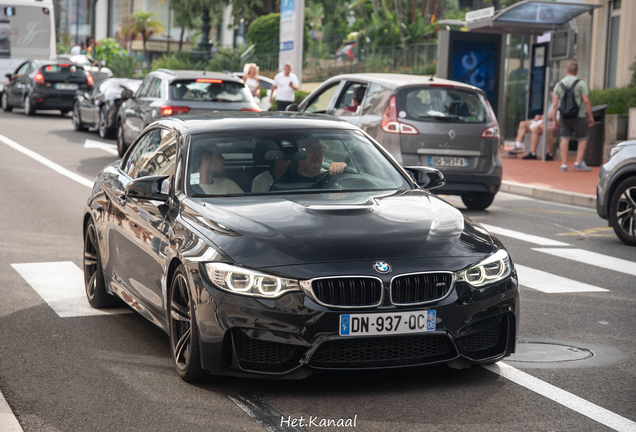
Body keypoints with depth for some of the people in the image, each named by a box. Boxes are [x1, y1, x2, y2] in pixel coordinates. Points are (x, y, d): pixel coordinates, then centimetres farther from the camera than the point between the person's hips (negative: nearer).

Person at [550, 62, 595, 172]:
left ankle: (564, 164, 1)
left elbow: (555, 103, 3)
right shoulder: (581, 83, -5)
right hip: (579, 115, -4)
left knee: (565, 139, 5)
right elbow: (586, 101, -10)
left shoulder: (559, 84, 6)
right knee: (583, 139, 7)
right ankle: (579, 163, -2)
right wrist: (590, 116, -3)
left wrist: (554, 119, 7)